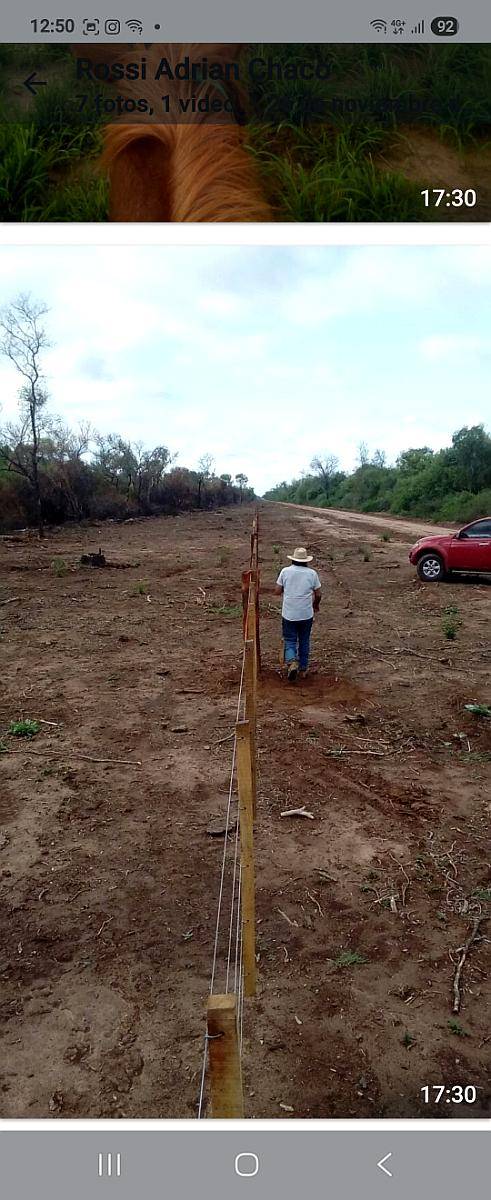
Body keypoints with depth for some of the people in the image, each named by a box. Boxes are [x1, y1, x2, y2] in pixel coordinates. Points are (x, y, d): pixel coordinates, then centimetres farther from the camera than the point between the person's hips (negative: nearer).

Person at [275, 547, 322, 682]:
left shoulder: (285, 571, -5)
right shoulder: (312, 573, -4)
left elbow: (278, 592, -2)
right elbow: (318, 594, 2)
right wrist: (316, 605, 22)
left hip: (289, 615, -1)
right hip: (306, 615, 1)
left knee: (290, 641, 8)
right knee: (304, 642, 16)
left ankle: (292, 663, -17)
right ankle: (303, 669, 23)